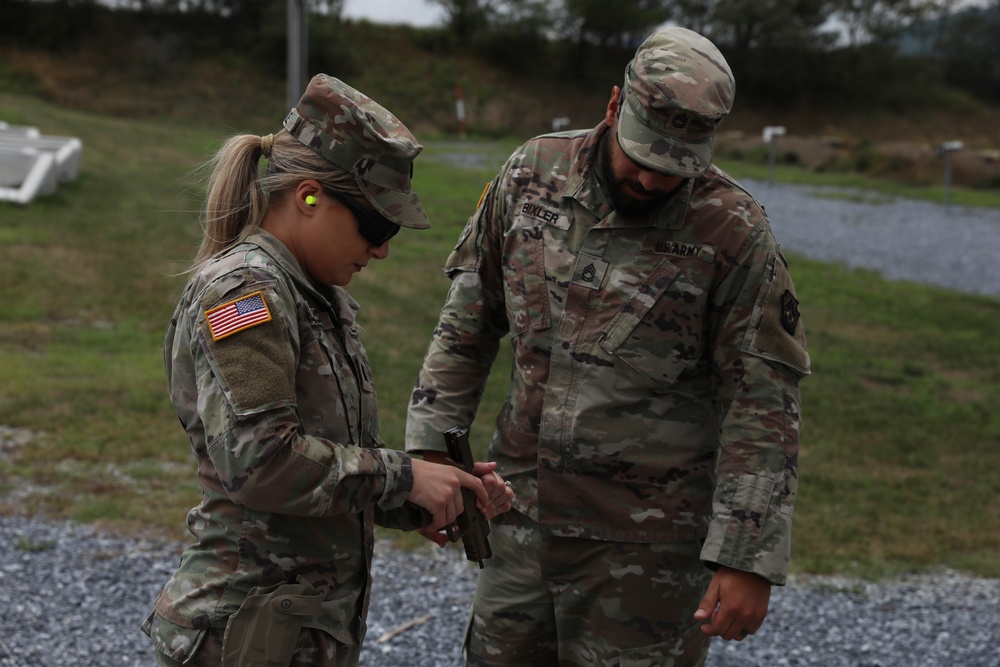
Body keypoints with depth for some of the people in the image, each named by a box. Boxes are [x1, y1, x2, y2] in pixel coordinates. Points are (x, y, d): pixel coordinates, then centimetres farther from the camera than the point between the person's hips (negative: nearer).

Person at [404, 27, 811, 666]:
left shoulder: (734, 233, -14)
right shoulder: (532, 175, -1)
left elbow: (764, 402, -12)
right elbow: (470, 319, 9)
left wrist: (748, 558, -15)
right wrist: (430, 445, 4)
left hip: (648, 541, -4)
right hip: (524, 515, 5)